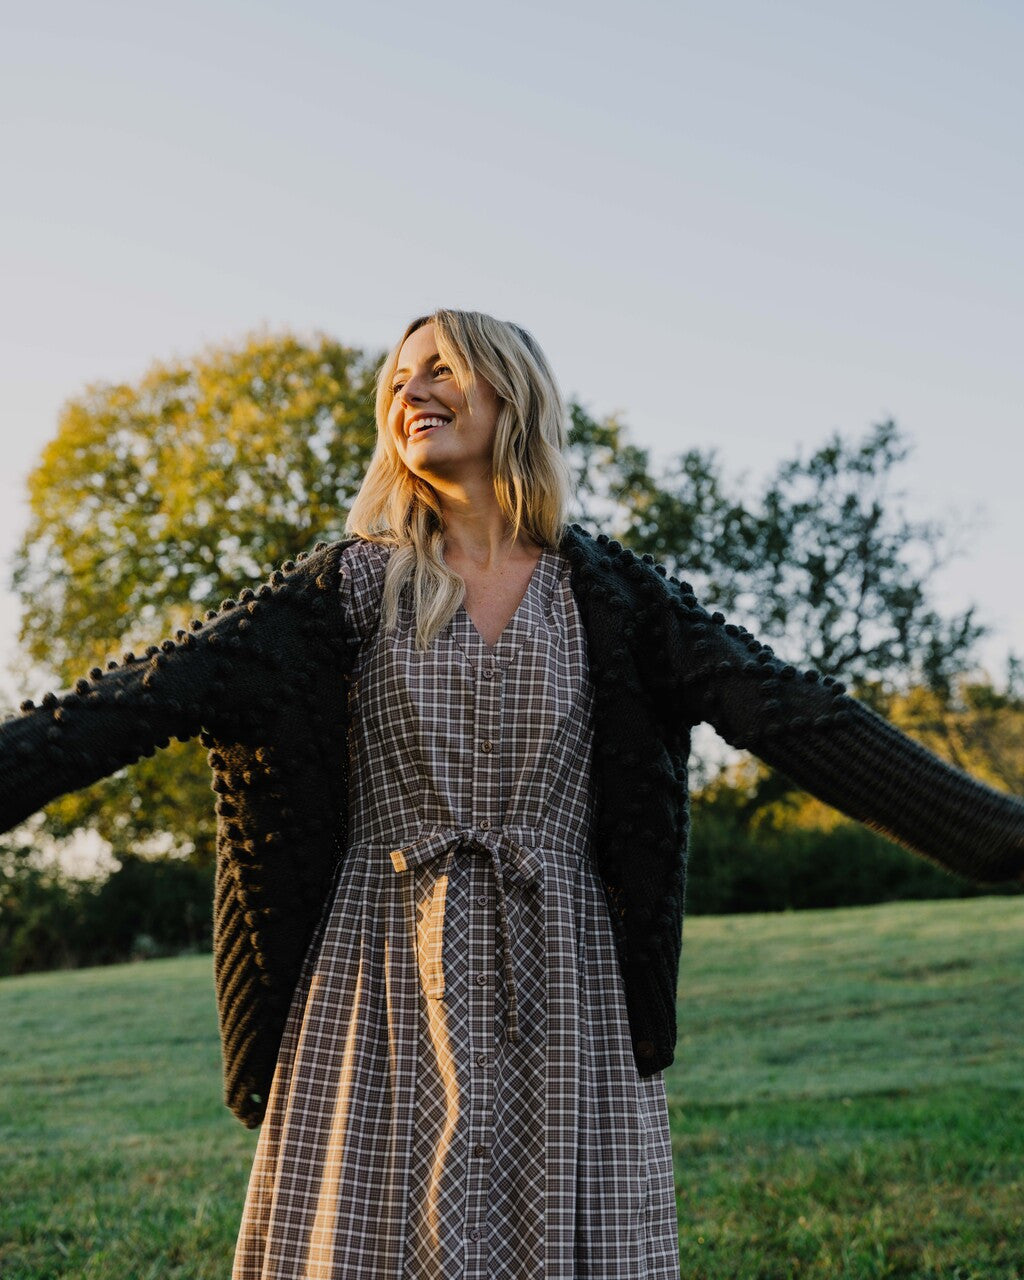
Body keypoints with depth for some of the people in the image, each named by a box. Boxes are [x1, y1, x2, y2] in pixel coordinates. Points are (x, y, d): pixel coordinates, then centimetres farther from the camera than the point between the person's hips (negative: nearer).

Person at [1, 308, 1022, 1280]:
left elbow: (788, 711, -2)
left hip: (560, 997, 1)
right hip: (382, 988, 0)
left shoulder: (605, 593, 5)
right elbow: (153, 692, -3)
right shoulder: (353, 583, 5)